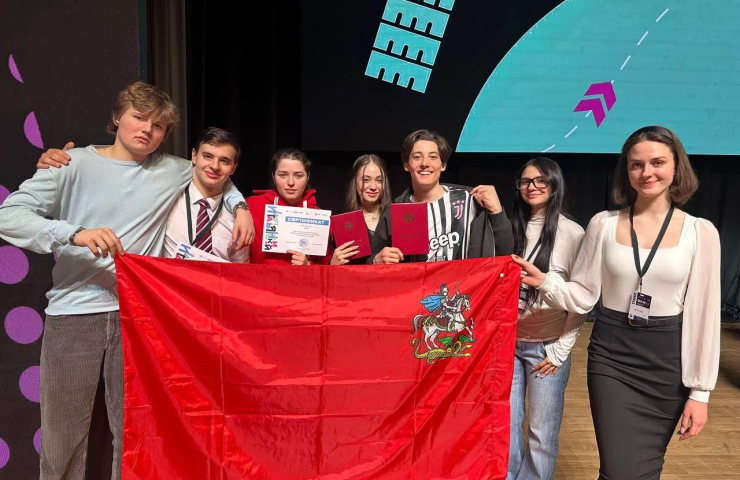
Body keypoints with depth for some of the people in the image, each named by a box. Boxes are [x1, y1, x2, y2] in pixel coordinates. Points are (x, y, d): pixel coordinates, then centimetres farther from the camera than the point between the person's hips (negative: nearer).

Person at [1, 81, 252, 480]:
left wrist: (239, 206, 10)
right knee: (63, 436, 6)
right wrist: (75, 233, -23)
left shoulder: (173, 171, 8)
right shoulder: (75, 164, 0)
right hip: (73, 314, -1)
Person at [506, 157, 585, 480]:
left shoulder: (572, 233, -7)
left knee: (541, 432, 8)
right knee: (505, 425, 12)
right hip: (506, 342, 4)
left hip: (546, 347, -3)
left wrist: (560, 350, -7)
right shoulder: (511, 229, 5)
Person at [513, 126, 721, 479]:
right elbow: (584, 296, -1)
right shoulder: (603, 224, -2)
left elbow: (704, 315, -4)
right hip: (610, 355, 0)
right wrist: (544, 282, -19)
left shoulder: (700, 232, -4)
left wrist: (700, 390, -4)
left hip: (667, 360, 1)